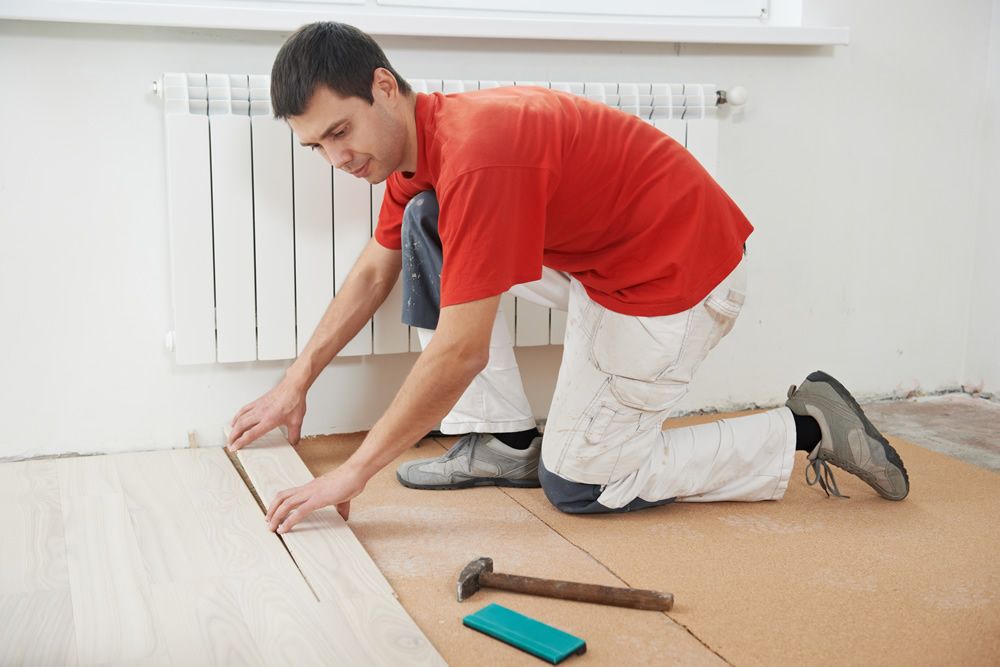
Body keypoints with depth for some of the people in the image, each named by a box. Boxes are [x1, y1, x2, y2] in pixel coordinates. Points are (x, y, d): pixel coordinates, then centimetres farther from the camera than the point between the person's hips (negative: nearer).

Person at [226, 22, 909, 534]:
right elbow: (375, 271, 16)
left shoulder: (475, 156, -30)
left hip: (682, 275, -9)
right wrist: (296, 382, 14)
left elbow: (461, 353, -29)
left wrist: (353, 473, -22)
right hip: (600, 257, 9)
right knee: (424, 229, 0)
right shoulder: (412, 142, 1)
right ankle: (503, 442, 5)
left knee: (577, 485, 0)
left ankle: (807, 429, 6)